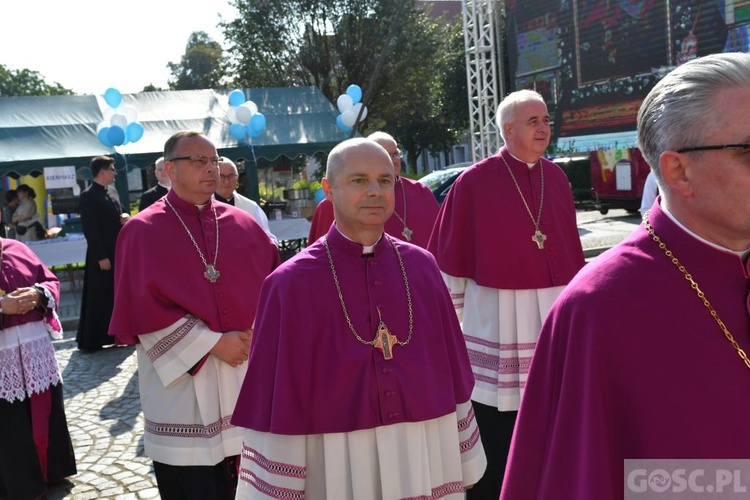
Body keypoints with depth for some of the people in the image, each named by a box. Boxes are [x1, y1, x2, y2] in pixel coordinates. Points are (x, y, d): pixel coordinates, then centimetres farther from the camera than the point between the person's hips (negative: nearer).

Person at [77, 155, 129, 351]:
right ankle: (91, 340, 10)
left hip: (118, 252, 8)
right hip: (102, 255, -8)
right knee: (99, 298, -1)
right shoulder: (88, 196, -13)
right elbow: (90, 229, -18)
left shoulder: (112, 192, 13)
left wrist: (125, 217, -1)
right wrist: (101, 256, -21)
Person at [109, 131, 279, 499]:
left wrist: (259, 332, -10)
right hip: (182, 378, -3)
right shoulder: (142, 231, -3)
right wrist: (213, 343, -14)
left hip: (247, 376, 4)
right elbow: (144, 308, -11)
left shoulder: (243, 225, 8)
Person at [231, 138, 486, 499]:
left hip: (428, 458, 4)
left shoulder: (422, 267, 0)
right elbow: (278, 401, -9)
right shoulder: (291, 285, -11)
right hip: (337, 467, -3)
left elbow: (452, 368, 5)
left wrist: (464, 461, 9)